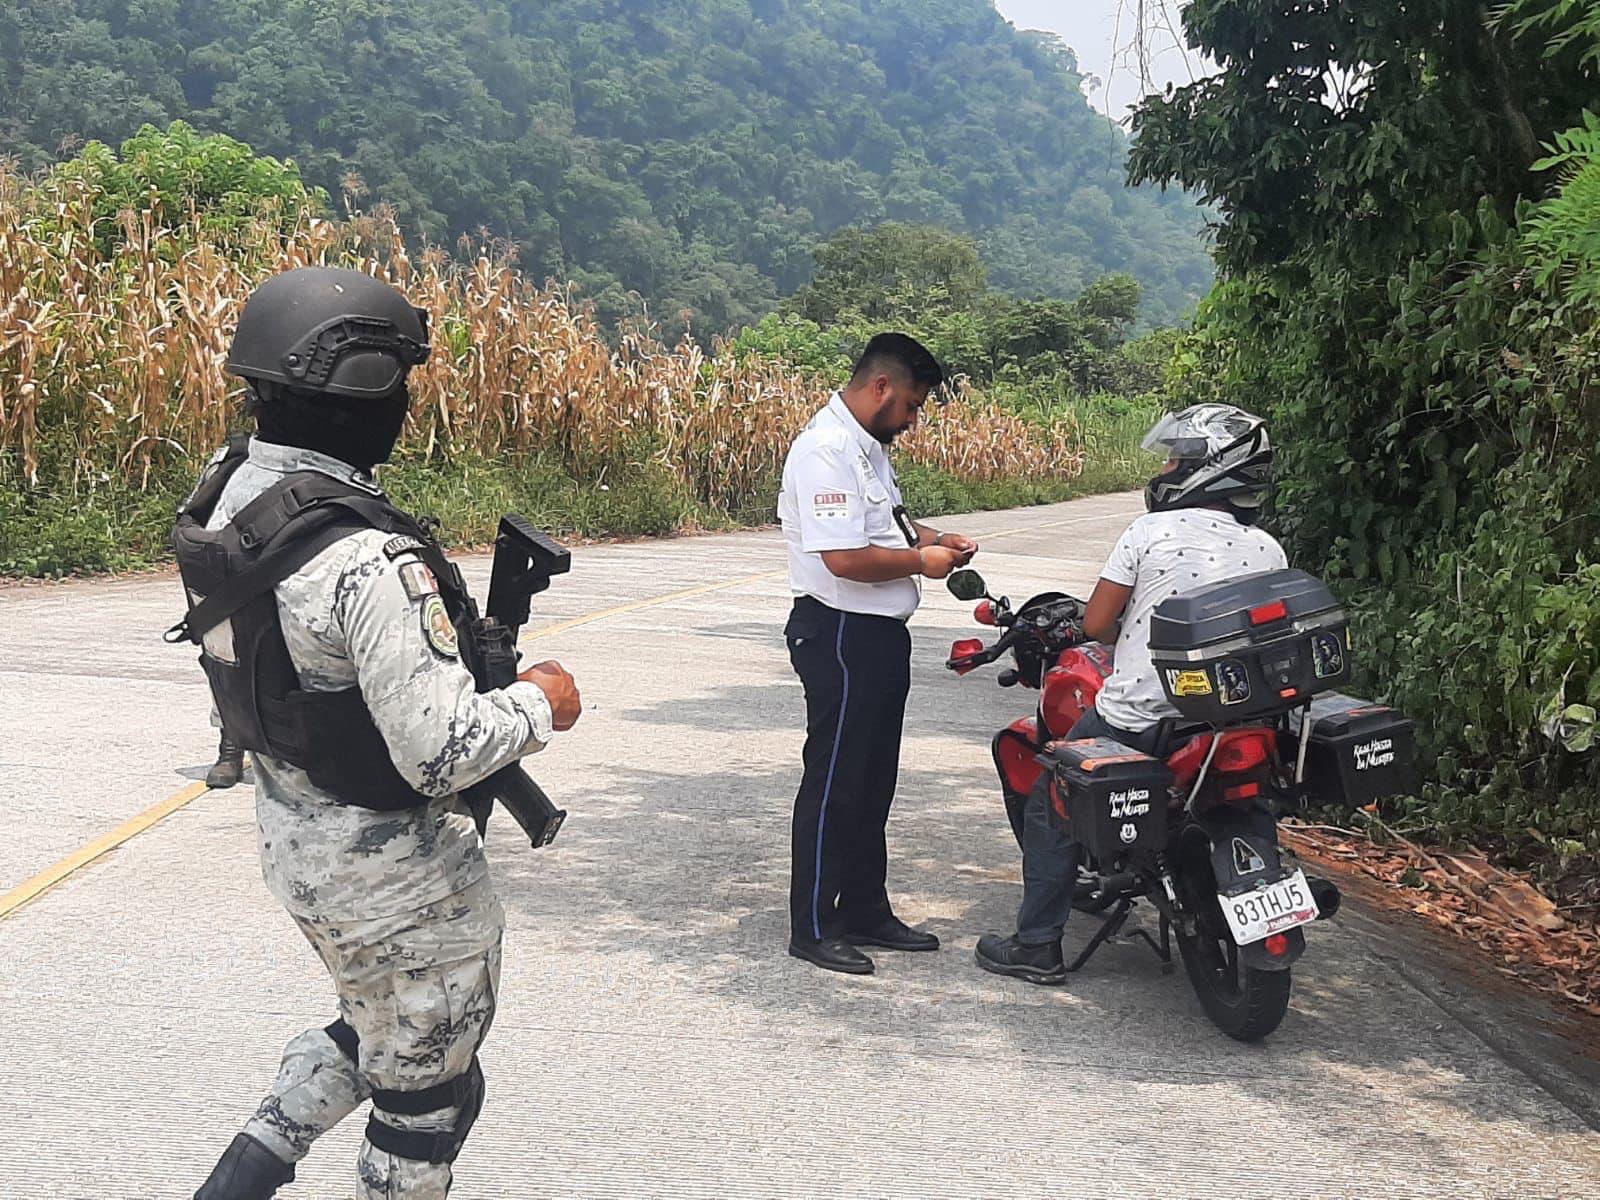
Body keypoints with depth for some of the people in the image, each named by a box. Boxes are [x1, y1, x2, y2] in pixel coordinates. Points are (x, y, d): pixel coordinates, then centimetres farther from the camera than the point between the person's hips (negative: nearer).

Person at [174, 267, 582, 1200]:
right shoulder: (370, 558, -31)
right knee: (428, 1089, 15)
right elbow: (444, 753, -30)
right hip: (396, 869, -8)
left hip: (293, 833, 8)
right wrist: (539, 704, -11)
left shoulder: (226, 494, -3)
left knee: (373, 1033, 31)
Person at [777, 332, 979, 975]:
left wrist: (934, 537, 13)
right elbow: (845, 558, -27)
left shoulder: (869, 446, 14)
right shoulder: (825, 450, -19)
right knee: (834, 784, -2)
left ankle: (866, 911, 27)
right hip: (840, 634, -10)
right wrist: (921, 560, -13)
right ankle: (813, 928, 8)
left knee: (873, 782, 16)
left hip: (880, 634, 10)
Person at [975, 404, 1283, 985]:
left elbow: (1095, 623, -8)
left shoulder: (1152, 531, -10)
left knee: (1050, 806, 12)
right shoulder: (1269, 551, 2)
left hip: (1136, 717, -5)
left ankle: (1037, 945, 13)